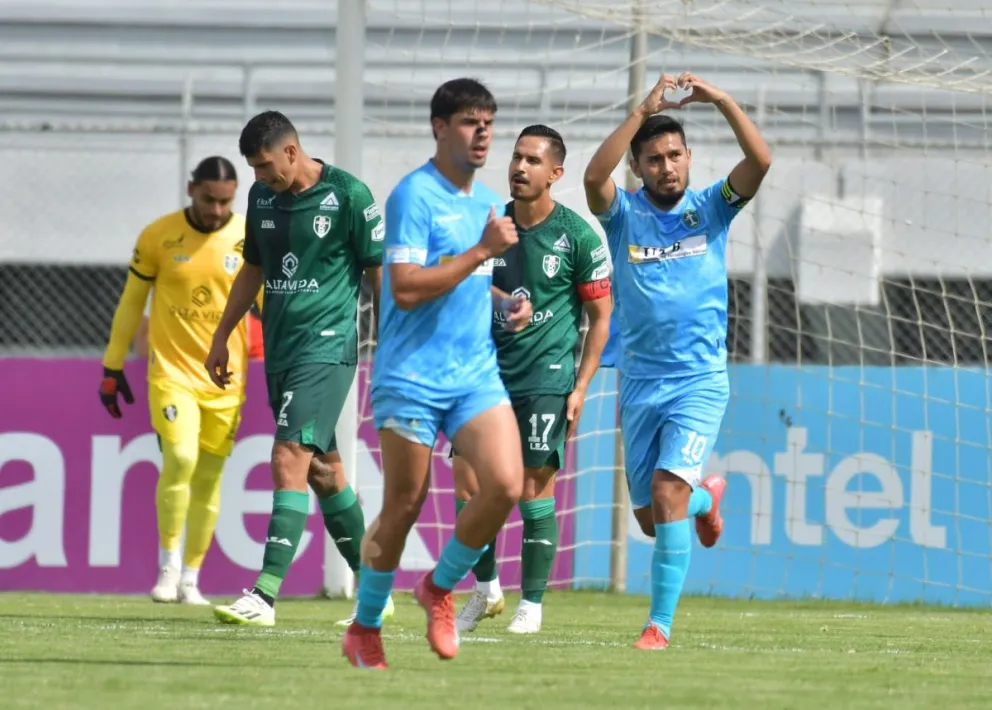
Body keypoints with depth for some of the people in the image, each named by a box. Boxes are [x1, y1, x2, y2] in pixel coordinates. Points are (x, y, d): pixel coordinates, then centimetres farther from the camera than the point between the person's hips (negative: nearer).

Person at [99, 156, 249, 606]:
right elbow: (131, 303, 6)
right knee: (180, 459, -20)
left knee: (208, 479, 5)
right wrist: (112, 368, 8)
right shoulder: (159, 237, -3)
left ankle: (190, 580, 18)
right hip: (171, 371, -2)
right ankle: (168, 564, -4)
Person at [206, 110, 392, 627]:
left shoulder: (348, 195, -9)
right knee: (322, 468, 13)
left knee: (290, 459, -17)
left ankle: (265, 594, -22)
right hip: (279, 348, 7)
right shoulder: (262, 197, 9)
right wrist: (221, 338, 22)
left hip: (326, 347, -7)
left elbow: (379, 273, -5)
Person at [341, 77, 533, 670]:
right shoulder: (414, 196, -11)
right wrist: (484, 249, -19)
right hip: (412, 377, -6)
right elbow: (406, 289, -20)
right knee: (403, 508, -1)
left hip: (477, 373, 6)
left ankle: (440, 588, 9)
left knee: (506, 485, -14)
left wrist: (507, 302, 8)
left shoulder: (489, 203, 14)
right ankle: (364, 629, 18)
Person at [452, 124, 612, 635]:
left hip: (547, 378, -4)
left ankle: (532, 605, 5)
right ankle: (486, 590, 16)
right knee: (467, 483, -1)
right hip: (490, 373, 4)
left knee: (534, 490, -4)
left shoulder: (577, 237, -5)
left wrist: (581, 388, -7)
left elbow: (600, 316, -1)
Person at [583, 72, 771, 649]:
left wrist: (722, 101, -24)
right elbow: (594, 176, -21)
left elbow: (761, 161, -15)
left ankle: (662, 623, -16)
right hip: (640, 381, 3)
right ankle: (707, 497, 46)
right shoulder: (624, 215, 1)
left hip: (700, 380, -3)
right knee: (652, 519, 10)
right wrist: (642, 113, -25)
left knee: (668, 492, -21)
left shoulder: (710, 208, 1)